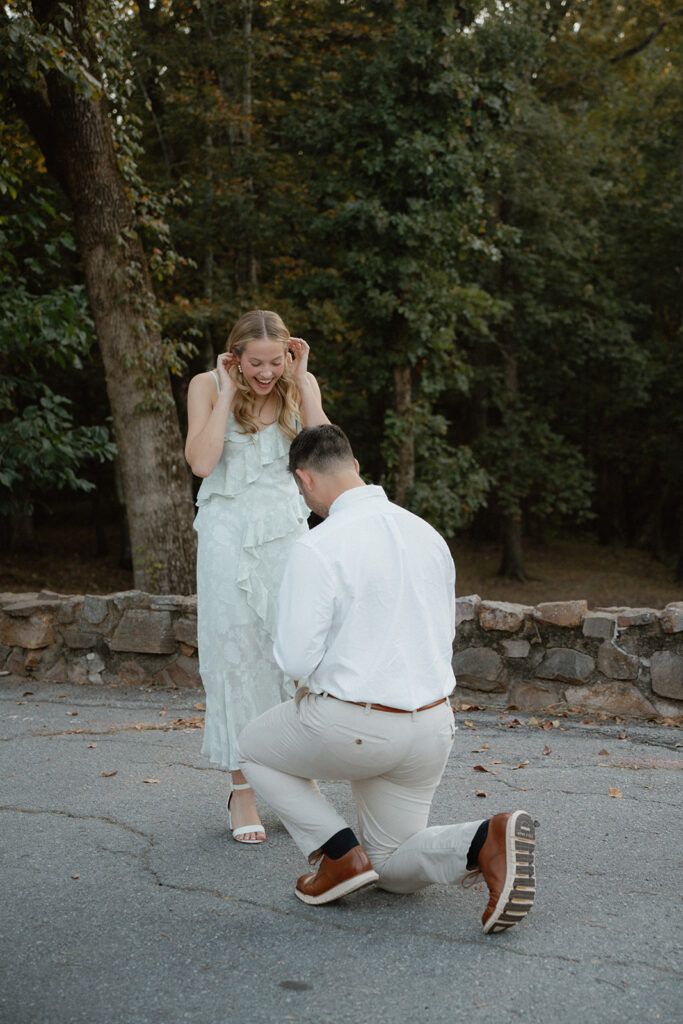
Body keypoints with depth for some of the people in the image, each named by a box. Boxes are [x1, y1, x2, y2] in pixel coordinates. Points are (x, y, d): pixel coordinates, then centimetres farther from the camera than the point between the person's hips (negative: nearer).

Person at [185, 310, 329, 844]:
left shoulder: (301, 383, 4)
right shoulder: (207, 385, -2)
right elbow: (201, 462, -15)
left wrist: (302, 384, -11)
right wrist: (228, 393, -13)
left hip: (286, 529, 2)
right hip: (229, 534, -2)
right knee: (235, 654, -2)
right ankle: (243, 789, 5)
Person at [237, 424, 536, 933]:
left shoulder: (316, 548, -15)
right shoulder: (427, 534, 7)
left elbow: (296, 658, -15)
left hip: (352, 728, -6)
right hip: (433, 726, 7)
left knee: (255, 748, 25)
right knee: (395, 871, 22)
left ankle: (339, 852, 7)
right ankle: (488, 841, -8)